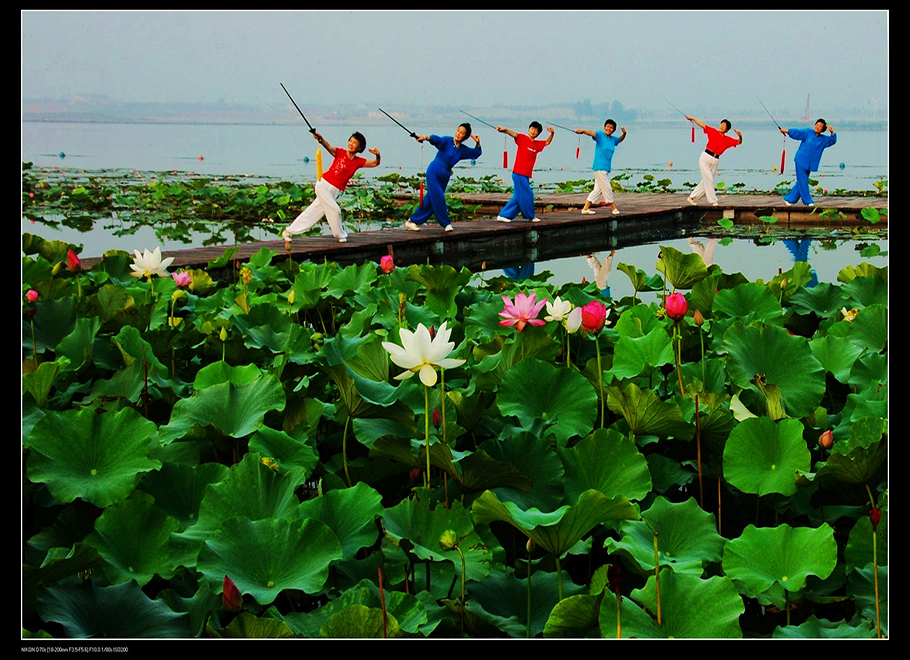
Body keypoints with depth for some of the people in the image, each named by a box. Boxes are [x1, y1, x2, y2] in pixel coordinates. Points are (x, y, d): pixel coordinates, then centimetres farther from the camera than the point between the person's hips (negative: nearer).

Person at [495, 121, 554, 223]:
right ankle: (530, 216, 11)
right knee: (527, 195, -3)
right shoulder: (522, 138, -4)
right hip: (519, 173, -8)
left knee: (518, 197, 9)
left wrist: (552, 134, 7)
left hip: (526, 175, 8)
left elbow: (547, 142, 27)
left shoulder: (537, 144, 15)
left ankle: (504, 215, 12)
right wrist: (505, 130, -41)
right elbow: (514, 134, -20)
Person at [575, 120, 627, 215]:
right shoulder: (600, 135, -7)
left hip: (607, 168, 8)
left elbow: (620, 139, 32)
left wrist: (624, 133, 9)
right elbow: (592, 133, -25)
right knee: (607, 189, -4)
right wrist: (582, 131, -46)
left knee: (598, 189, 9)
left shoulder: (613, 139, 13)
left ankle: (585, 208, 14)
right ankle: (613, 208, 7)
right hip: (599, 167, -8)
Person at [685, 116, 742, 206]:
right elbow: (702, 125, 5)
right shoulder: (713, 131, 2)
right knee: (709, 179, -7)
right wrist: (692, 118, 1)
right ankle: (712, 201, 0)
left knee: (706, 181, 7)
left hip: (715, 161, 4)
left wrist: (740, 136, -13)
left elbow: (739, 142, 8)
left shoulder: (728, 140, 8)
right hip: (705, 157, -4)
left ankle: (692, 197, 18)